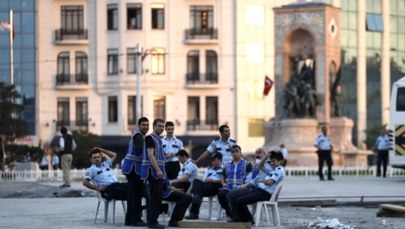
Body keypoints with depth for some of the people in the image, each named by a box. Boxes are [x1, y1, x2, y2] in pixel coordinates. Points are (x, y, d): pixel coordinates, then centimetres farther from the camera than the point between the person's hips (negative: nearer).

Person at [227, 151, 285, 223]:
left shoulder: (280, 170, -5)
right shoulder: (272, 170, 24)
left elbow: (269, 182, -17)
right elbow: (260, 166, 35)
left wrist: (262, 180, 3)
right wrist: (267, 156, 24)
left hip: (264, 193, -10)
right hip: (257, 188, 10)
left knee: (240, 200, -24)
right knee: (231, 195, -2)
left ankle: (248, 220, -6)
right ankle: (236, 219, -8)